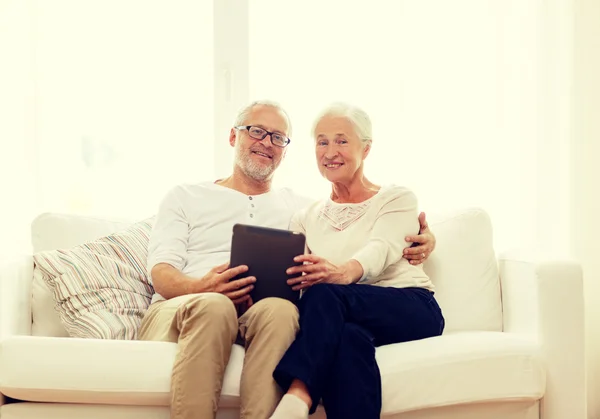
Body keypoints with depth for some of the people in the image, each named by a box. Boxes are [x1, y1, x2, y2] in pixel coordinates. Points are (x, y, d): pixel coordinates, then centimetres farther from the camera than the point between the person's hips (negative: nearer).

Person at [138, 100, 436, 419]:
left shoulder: (299, 208, 26)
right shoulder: (184, 198, 20)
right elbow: (161, 273, 6)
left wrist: (419, 239, -2)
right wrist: (204, 288, -19)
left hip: (256, 320, 1)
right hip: (176, 313, -1)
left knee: (280, 309, -36)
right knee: (214, 305, -38)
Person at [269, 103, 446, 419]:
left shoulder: (397, 199, 11)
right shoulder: (306, 218, 22)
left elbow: (381, 249, -12)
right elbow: (289, 272, 6)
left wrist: (344, 272, -36)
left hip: (411, 311, -2)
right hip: (348, 316, 2)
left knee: (324, 294, -34)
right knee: (348, 337, -39)